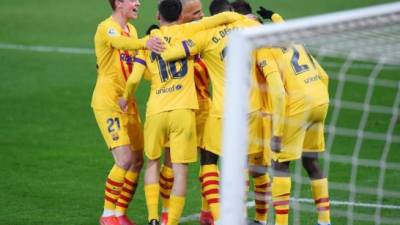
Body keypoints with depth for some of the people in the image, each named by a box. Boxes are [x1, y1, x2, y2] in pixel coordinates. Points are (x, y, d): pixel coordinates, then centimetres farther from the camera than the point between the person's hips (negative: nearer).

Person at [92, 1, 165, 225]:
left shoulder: (131, 29, 14)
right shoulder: (107, 28, -12)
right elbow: (120, 42, -36)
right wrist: (144, 43, -55)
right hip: (108, 103, -8)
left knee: (137, 161, 5)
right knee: (125, 160, -15)